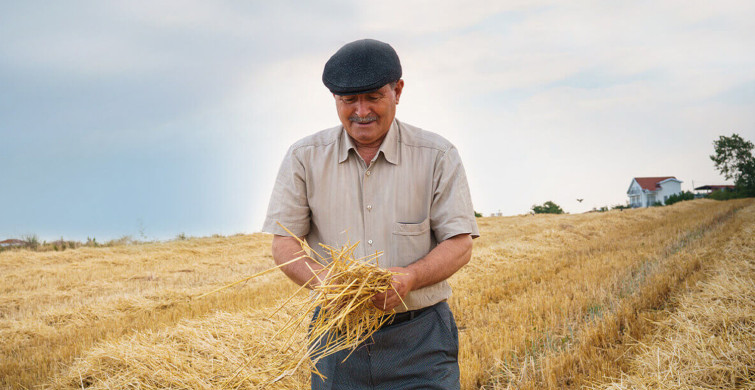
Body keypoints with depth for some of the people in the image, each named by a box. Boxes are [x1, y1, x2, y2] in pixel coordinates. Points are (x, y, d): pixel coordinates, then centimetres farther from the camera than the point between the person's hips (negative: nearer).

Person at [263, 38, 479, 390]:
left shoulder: (438, 156, -2)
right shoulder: (304, 158, 2)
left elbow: (459, 244, -4)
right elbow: (283, 244, 0)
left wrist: (409, 278, -24)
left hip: (419, 338, -1)